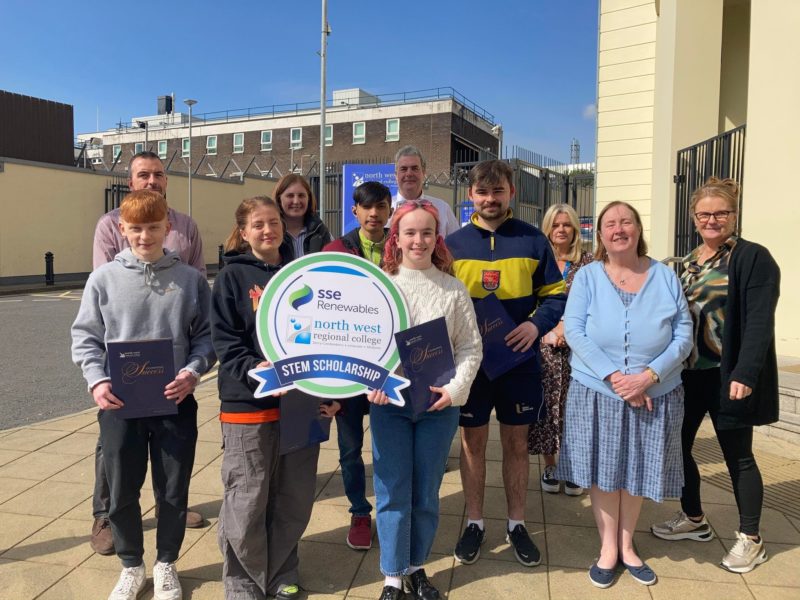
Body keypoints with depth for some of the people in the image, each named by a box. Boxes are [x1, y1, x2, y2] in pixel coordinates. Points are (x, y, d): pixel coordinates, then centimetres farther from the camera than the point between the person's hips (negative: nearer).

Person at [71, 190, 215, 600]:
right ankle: (131, 566, 34)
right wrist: (96, 380, -11)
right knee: (122, 492, 11)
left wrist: (193, 371, -15)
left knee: (173, 491, 10)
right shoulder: (103, 279, 0)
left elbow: (207, 335, 2)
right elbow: (85, 337, 4)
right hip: (119, 403, 0)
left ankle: (165, 564, 33)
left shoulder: (191, 280, -1)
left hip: (175, 402, 0)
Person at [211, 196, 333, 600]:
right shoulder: (232, 276, -1)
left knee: (294, 499, 13)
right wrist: (253, 369, -25)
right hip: (248, 403, -3)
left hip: (302, 400, 4)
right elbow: (225, 341, -7)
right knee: (247, 500, 6)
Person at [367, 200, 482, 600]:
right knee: (393, 492, 6)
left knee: (427, 492, 13)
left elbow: (470, 346, 1)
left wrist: (456, 387, -12)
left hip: (439, 404, 1)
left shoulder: (453, 290, 2)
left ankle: (416, 566, 32)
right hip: (389, 402, -1)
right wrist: (373, 382, -16)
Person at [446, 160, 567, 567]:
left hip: (519, 359, 0)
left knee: (516, 443, 13)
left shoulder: (533, 240, -1)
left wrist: (536, 323, -16)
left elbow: (556, 295, 3)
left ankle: (516, 524, 30)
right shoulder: (453, 243, 0)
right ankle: (474, 523, 29)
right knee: (472, 442, 11)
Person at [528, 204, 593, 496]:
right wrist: (547, 332, -8)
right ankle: (549, 466, 16)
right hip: (543, 345, 1)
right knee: (545, 402, 2)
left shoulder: (587, 261, 5)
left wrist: (566, 328, -10)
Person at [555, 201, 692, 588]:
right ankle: (608, 547, 26)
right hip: (597, 393, -1)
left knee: (637, 470, 13)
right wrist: (613, 377, -19)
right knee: (603, 470, 7)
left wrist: (647, 377, -17)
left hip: (654, 395, 1)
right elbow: (574, 331, -11)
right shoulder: (587, 276, -3)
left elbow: (684, 335, -4)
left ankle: (626, 545, 33)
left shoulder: (665, 277, 0)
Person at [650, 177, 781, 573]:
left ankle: (750, 540, 24)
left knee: (737, 455, 6)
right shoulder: (688, 262, 11)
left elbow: (759, 321, -17)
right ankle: (693, 520, 33)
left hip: (728, 376, -6)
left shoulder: (753, 258, -9)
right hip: (687, 374, 7)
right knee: (677, 445, 11)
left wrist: (746, 373, -25)